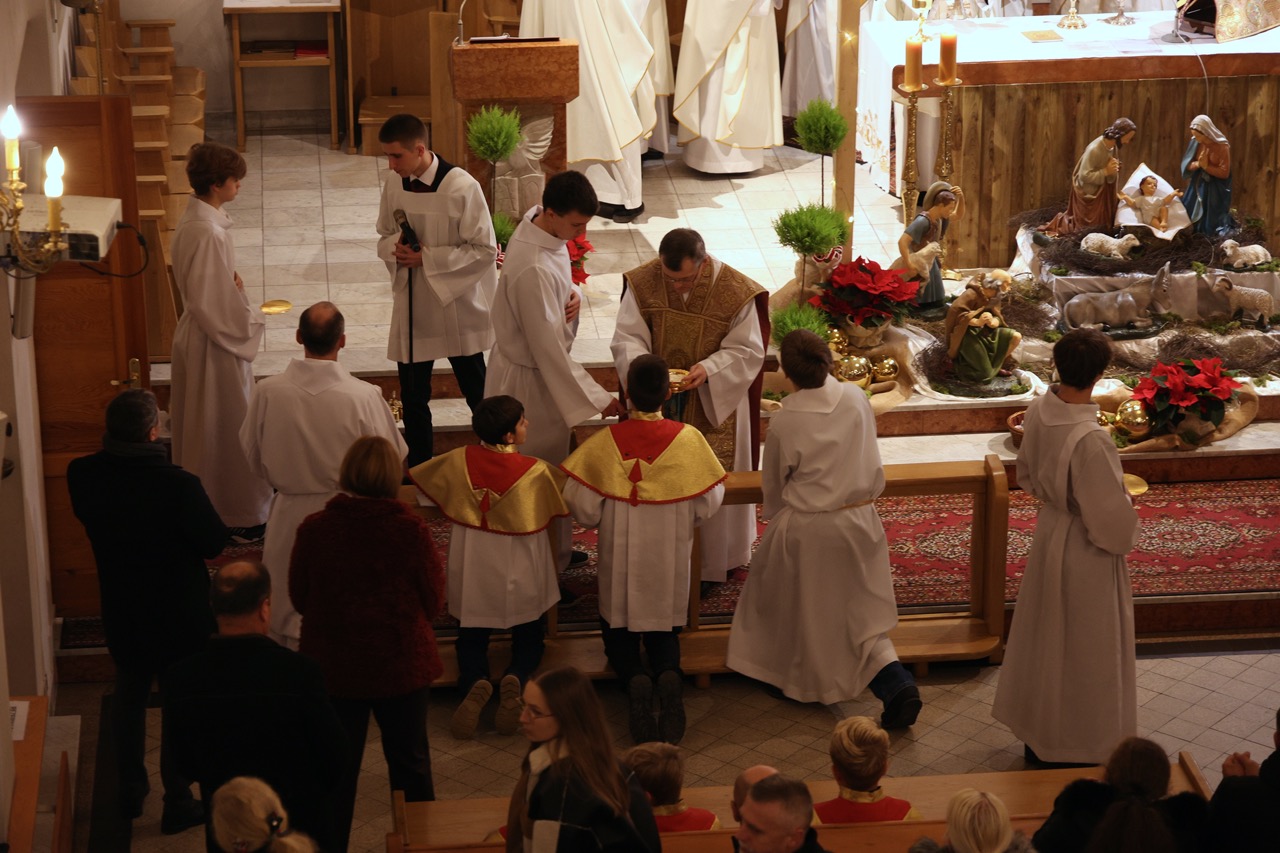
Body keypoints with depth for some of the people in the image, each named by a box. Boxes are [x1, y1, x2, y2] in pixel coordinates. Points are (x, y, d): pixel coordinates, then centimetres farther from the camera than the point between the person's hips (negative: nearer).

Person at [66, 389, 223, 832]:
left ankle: (130, 791, 37)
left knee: (128, 696, 24)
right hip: (179, 615, -4)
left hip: (121, 612, 4)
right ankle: (178, 803, 21)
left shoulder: (83, 476, -16)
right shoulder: (179, 485, -30)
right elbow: (215, 543, -18)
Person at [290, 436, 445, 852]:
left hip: (332, 665, 1)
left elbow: (298, 597, 1)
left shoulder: (314, 529, -14)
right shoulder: (411, 529, -17)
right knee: (410, 762, 15)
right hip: (401, 662, -1)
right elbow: (434, 599, -5)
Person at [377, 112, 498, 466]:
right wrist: (395, 248, -14)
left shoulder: (461, 187, -20)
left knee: (478, 392, 12)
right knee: (412, 396, 12)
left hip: (456, 304, -4)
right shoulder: (394, 185, -3)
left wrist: (428, 257, -21)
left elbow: (484, 250, -17)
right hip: (411, 305, 4)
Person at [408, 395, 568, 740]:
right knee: (529, 637, 18)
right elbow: (567, 500, 0)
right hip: (522, 577, -1)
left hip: (474, 573, 1)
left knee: (471, 638, 17)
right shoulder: (536, 471, -15)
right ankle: (515, 679, -16)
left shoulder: (458, 462, -9)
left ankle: (475, 683, -17)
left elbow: (415, 475, 7)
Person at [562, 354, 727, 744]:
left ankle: (635, 681, -12)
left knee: (618, 631, 19)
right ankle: (669, 675, -13)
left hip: (620, 556, -1)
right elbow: (708, 503, -5)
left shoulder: (605, 442, -15)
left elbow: (582, 507, -11)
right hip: (670, 556, 1)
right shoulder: (689, 439, -12)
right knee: (664, 630, 20)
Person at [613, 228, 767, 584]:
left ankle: (712, 560, 27)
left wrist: (708, 370, -30)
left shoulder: (736, 292, -19)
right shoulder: (643, 283, -13)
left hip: (714, 403, -2)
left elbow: (747, 352, -13)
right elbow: (626, 339, -10)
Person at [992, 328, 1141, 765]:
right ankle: (1081, 747, 29)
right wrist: (1128, 527, -5)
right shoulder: (1090, 440, -34)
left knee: (1043, 639, 24)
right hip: (1085, 554, -7)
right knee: (1085, 652, 12)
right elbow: (1110, 518, -26)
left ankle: (1036, 734, 41)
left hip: (1048, 535, 7)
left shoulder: (1039, 411, -12)